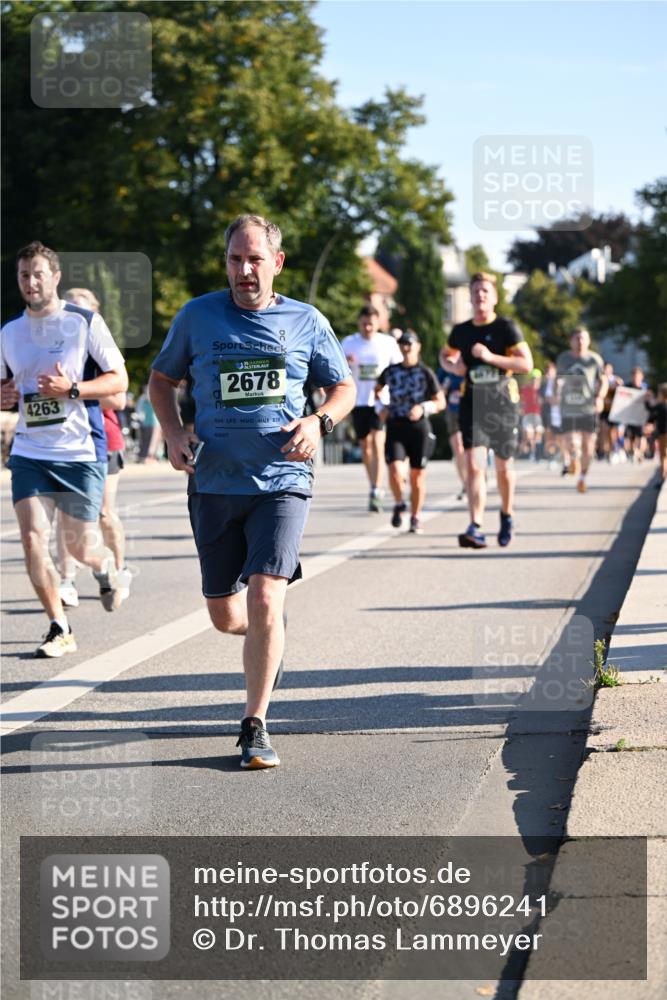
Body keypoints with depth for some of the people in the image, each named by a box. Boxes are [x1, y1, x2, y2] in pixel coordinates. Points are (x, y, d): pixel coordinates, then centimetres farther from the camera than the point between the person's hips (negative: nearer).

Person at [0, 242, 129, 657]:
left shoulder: (85, 322, -4)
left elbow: (119, 380, -4)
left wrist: (71, 389, -19)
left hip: (81, 451, -3)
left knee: (81, 547, 3)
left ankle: (106, 565, 41)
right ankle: (59, 628, 3)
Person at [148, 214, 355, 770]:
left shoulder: (307, 322, 3)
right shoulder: (198, 317, 3)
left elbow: (344, 388, 14)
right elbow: (162, 379, 16)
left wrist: (319, 423, -7)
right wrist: (173, 432, -2)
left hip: (283, 481, -2)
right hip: (215, 485, 2)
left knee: (264, 599, -18)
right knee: (224, 615, 8)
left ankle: (255, 726, -6)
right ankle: (267, 637, 45)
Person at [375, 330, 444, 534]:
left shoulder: (426, 373, 1)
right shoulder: (390, 371, 8)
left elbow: (440, 402, 4)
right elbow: (378, 389, 28)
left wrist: (423, 408, -14)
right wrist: (382, 406, 10)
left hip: (419, 427, -1)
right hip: (395, 427, 1)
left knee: (417, 475, 3)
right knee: (395, 470, -17)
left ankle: (415, 518, 17)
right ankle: (399, 504, 11)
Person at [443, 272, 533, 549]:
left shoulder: (506, 328, -4)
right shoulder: (461, 331, 7)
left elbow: (527, 363, -12)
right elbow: (446, 357, 26)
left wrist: (491, 357, -21)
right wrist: (453, 366, 2)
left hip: (503, 404, -2)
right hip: (472, 404, 2)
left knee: (503, 466, 10)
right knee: (473, 465, -14)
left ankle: (506, 516, 36)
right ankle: (476, 529, -22)